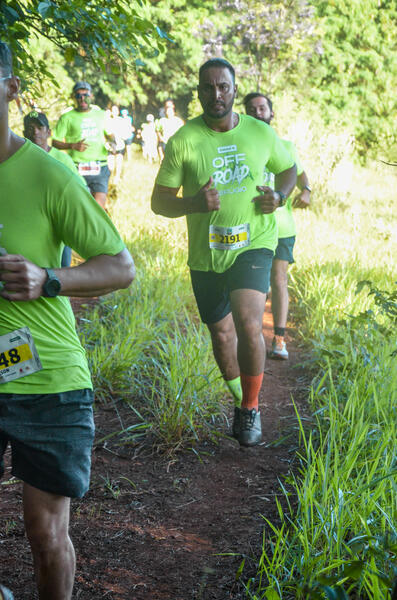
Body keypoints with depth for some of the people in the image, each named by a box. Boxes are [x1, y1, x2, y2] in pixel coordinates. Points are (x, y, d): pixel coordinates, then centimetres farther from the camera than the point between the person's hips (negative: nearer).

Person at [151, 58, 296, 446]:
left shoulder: (261, 133, -1)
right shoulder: (183, 141, -7)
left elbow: (289, 169, 17)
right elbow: (159, 201, -5)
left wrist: (279, 195, -4)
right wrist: (194, 203, -25)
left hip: (253, 244, -1)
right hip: (205, 254, 1)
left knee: (248, 324, -23)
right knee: (221, 334, 14)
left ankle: (251, 409, -1)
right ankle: (239, 400, 42)